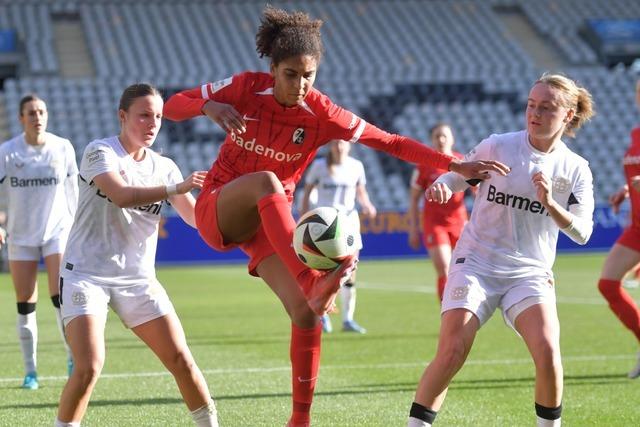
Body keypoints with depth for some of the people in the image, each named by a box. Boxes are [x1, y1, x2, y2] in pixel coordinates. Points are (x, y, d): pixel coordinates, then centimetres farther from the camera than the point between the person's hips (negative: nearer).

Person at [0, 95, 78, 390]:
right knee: (25, 305, 3)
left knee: (62, 296, -14)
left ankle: (73, 359, -1)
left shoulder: (63, 148, 0)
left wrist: (74, 226, 11)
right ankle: (30, 371, 12)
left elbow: (72, 190, 9)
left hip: (57, 230, 0)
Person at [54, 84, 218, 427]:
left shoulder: (164, 166, 8)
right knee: (89, 367, -19)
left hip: (138, 279, 5)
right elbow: (121, 195, -27)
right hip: (86, 274, -5)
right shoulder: (99, 152, -8)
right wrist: (175, 188, -34)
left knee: (181, 359, -3)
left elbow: (196, 216, 1)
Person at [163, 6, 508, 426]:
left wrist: (456, 165, -19)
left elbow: (392, 142, -11)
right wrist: (209, 106, -31)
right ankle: (313, 281, -51)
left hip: (267, 220, 2)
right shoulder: (246, 88, -12)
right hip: (217, 208, -2)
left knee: (306, 315, -14)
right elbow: (172, 106, -8)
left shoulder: (322, 114, -11)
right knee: (266, 181, -37)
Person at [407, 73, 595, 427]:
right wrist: (439, 186, -18)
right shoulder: (497, 146, -4)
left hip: (530, 272, 1)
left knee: (547, 352, -21)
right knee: (451, 352, -17)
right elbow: (454, 177, 6)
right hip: (476, 263, -1)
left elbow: (582, 233, -2)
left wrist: (550, 203, -19)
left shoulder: (576, 169, 1)